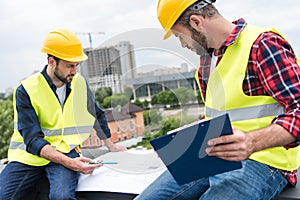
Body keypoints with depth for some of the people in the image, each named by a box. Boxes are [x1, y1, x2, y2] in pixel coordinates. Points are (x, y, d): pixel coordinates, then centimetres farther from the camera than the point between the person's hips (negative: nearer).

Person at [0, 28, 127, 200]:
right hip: (28, 156, 0)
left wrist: (111, 145, 28)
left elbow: (97, 115, 21)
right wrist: (69, 162, -28)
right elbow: (33, 140, -16)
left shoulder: (79, 82, 3)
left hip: (66, 151, 1)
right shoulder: (26, 91, -9)